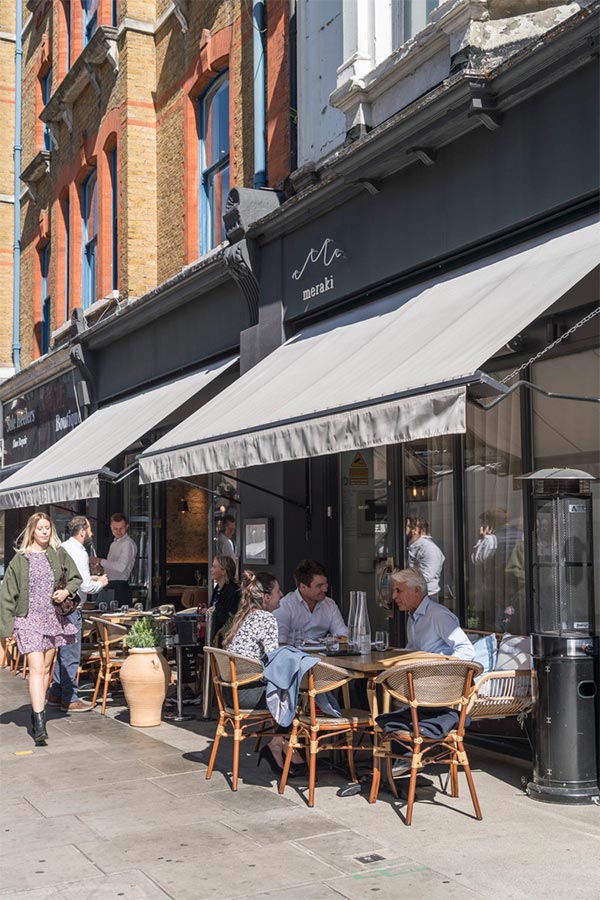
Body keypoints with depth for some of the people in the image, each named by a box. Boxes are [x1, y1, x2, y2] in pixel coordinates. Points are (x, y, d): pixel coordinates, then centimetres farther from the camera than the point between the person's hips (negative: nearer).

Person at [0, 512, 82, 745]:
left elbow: (76, 578, 16)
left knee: (46, 668, 12)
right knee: (36, 669, -13)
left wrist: (66, 591, -5)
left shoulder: (59, 554, 5)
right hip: (28, 619, -4)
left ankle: (37, 712, 26)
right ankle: (39, 726, -18)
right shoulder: (20, 559, -3)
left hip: (52, 618, 4)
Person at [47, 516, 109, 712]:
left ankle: (55, 694, 24)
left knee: (61, 652, 17)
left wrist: (89, 578, 18)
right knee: (71, 656, -2)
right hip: (70, 609, -9)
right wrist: (100, 583, 0)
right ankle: (69, 700, 3)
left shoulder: (62, 548, 12)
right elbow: (86, 587, -19)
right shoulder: (79, 552, -16)